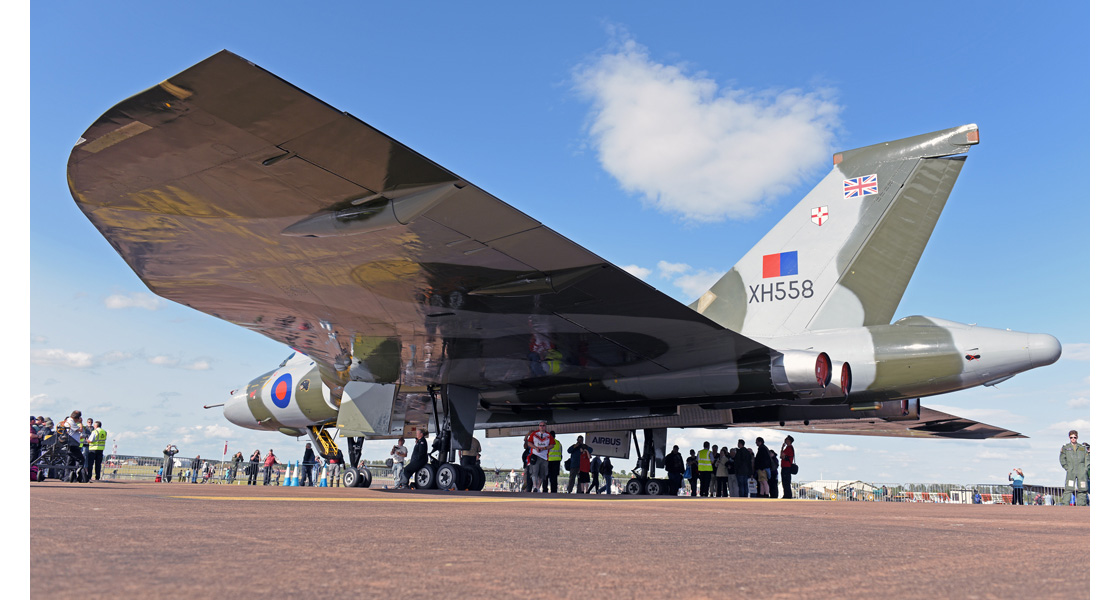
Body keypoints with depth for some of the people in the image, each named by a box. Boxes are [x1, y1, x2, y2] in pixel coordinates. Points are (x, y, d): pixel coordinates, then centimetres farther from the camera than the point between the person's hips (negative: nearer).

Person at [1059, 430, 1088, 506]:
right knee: (1068, 489, -12)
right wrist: (1067, 468, -3)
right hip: (1071, 471, -2)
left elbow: (1087, 459, 13)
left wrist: (1086, 468, 0)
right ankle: (1065, 504, -13)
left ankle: (1081, 505, 7)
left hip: (1082, 472, 2)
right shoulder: (1065, 448, 13)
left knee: (1082, 489, -1)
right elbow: (1062, 459, 7)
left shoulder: (1082, 448, 17)